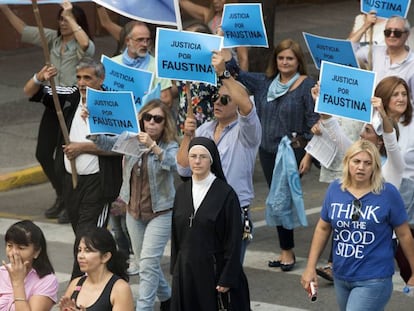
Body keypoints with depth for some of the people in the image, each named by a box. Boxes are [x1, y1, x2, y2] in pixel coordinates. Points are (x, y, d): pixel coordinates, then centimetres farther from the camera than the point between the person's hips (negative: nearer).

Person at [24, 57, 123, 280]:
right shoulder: (70, 97, 4)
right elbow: (32, 93, 3)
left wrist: (83, 147, -15)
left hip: (97, 183, -7)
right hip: (70, 178, 7)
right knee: (81, 236, 18)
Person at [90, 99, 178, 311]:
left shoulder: (169, 146, -13)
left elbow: (174, 164, -32)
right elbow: (104, 143, -7)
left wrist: (153, 146, -46)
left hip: (160, 212, -5)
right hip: (134, 211, 5)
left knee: (148, 262, -15)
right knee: (145, 262, 17)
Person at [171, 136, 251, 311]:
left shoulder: (226, 193, -10)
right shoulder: (182, 191, 7)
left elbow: (233, 239, -11)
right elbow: (176, 234, 13)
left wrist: (227, 278, -14)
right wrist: (175, 269, 11)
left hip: (214, 269, -5)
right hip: (186, 269, 5)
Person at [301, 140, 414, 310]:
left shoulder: (388, 193, -11)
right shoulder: (335, 189, 0)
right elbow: (323, 228, 10)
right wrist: (310, 267, 8)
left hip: (373, 280, -5)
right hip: (341, 276, 5)